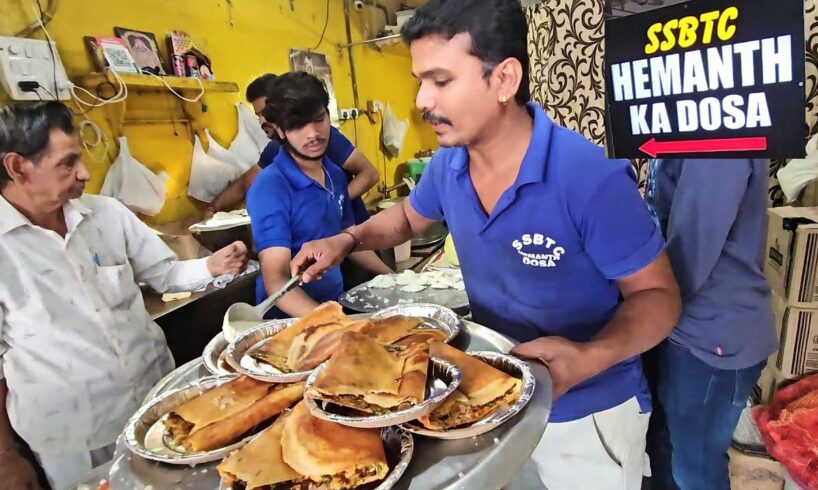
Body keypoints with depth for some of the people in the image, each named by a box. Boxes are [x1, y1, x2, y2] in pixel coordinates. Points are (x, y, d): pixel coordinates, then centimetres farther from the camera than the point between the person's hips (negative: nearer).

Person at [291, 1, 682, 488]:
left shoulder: (591, 177, -28)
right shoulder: (448, 164, -10)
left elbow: (658, 294, -18)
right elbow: (408, 216, 11)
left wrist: (589, 358, -35)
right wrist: (349, 239, -6)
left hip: (588, 413, -5)